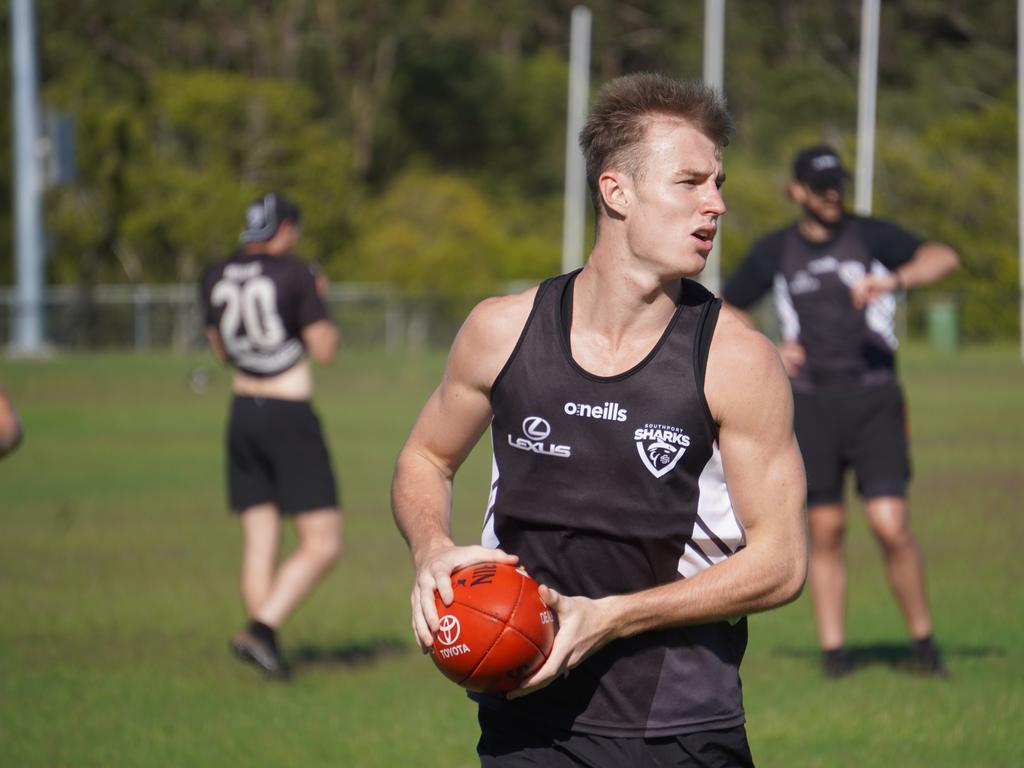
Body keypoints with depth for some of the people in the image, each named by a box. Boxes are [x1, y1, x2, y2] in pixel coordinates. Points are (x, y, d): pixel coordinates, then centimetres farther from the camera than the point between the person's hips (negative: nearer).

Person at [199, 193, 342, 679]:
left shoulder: (217, 277, 6)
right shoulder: (295, 276, -11)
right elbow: (325, 351, -8)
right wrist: (319, 303, 7)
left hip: (243, 413, 6)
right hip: (290, 416, -6)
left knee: (259, 543, 10)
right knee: (322, 545, -3)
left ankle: (264, 646, 7)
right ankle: (262, 628, -17)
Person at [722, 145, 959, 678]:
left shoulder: (870, 236, 1)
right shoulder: (774, 253, 7)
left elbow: (943, 257, -15)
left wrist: (894, 279, -33)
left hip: (874, 399, -2)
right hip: (810, 402, 2)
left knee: (891, 526, -11)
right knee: (825, 531, 2)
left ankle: (923, 644, 4)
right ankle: (833, 650, 10)